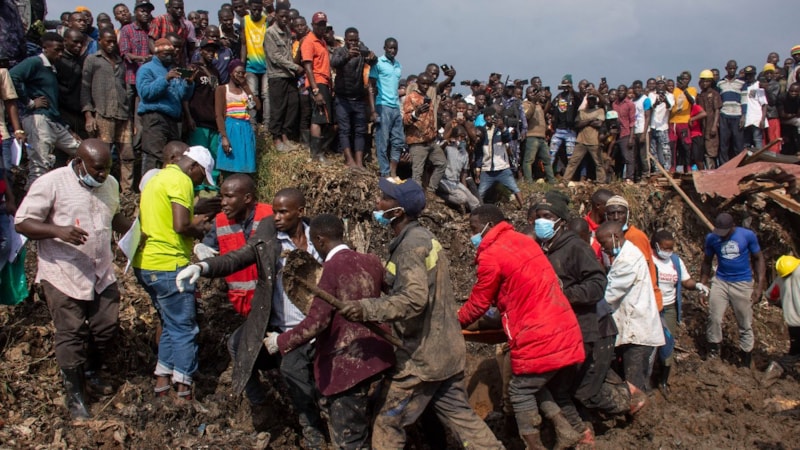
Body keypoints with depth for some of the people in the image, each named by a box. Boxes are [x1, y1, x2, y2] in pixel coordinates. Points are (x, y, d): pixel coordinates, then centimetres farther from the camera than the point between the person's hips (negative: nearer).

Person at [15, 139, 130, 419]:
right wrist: (58, 231, -31)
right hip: (63, 275, -5)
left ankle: (91, 372, 39)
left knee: (107, 327, 12)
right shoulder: (51, 183, -14)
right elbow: (21, 223, -14)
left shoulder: (110, 184, 4)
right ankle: (75, 396, 20)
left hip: (102, 273, 6)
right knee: (71, 335, 3)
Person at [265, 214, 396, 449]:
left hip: (347, 365, -8)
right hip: (374, 358, 8)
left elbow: (317, 321, -22)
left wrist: (281, 342, -9)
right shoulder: (371, 262, 4)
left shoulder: (333, 268, -17)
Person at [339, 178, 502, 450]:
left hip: (422, 354, -9)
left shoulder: (411, 245, -19)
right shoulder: (423, 238, 11)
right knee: (459, 415, 19)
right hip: (445, 348, 10)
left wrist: (368, 308, -38)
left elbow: (414, 298, -32)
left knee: (388, 422, 6)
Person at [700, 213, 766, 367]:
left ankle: (746, 364, 16)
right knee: (714, 319, -8)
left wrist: (759, 286, -5)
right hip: (720, 282, 1)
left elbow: (758, 259, 1)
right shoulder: (711, 238, -3)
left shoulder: (748, 235, -8)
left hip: (743, 284, -1)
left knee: (745, 325, 6)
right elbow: (707, 262, 9)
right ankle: (713, 355, 8)